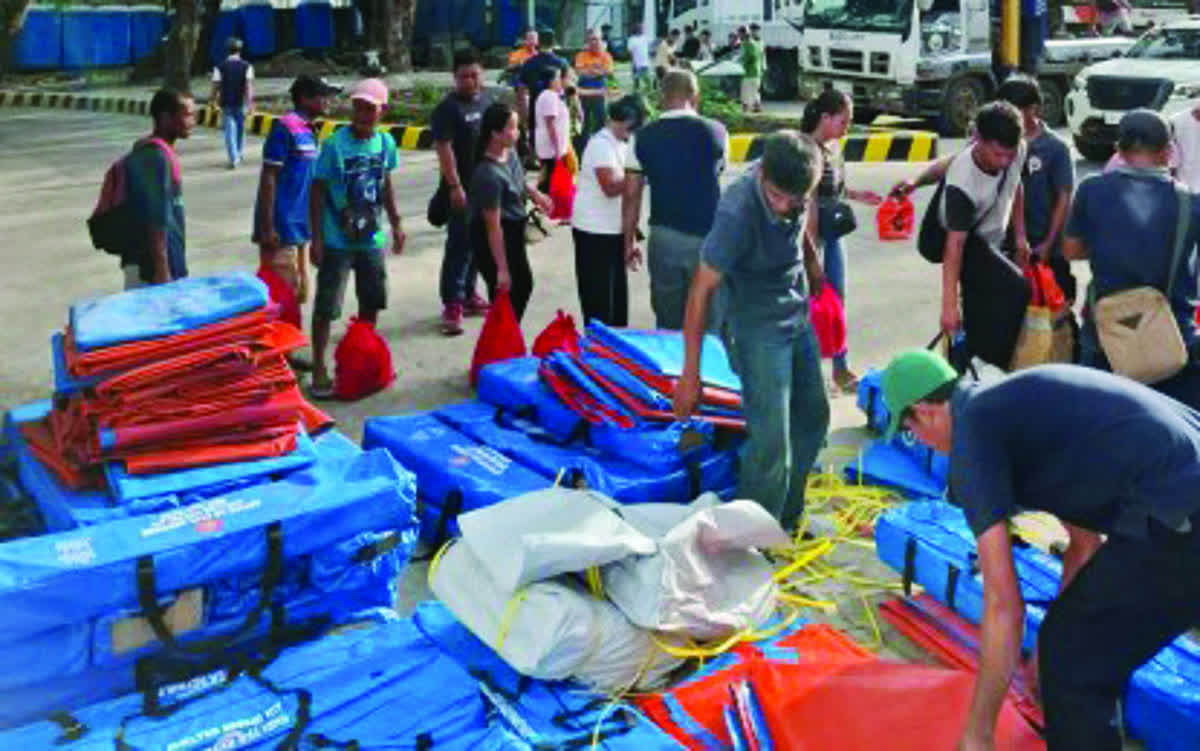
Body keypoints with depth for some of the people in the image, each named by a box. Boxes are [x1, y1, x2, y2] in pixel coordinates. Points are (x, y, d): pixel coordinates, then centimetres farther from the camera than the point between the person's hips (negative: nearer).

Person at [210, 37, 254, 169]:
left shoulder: (220, 67, -1)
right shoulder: (247, 66, -2)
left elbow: (216, 85, -2)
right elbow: (249, 85, -10)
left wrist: (214, 100, 12)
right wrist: (250, 103, -13)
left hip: (226, 103, -1)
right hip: (241, 103, 1)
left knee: (229, 130, 0)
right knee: (240, 128, 18)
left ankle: (234, 158, -14)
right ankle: (238, 154, 31)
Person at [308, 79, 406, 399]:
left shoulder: (385, 142, -1)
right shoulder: (335, 145, -16)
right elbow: (318, 192, -12)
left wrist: (396, 224, 15)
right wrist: (316, 238, -14)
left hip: (371, 238, 6)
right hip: (337, 241, -5)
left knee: (371, 303, 17)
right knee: (327, 306, -3)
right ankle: (319, 370, 6)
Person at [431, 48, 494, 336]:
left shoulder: (487, 100, 11)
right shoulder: (448, 108, -11)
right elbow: (444, 149, -16)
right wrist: (454, 186, -21)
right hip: (462, 188, -7)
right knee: (460, 244, -7)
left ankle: (469, 294, 27)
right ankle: (452, 303, -4)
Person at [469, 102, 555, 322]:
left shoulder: (509, 152, -5)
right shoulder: (489, 175, -31)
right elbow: (493, 227, -28)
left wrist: (534, 194, 2)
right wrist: (501, 269, -24)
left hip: (513, 233, 10)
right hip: (494, 242, -10)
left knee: (524, 285, 25)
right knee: (505, 298, 2)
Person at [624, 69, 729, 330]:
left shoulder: (643, 138, -2)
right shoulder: (715, 132, -5)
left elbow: (631, 196, 2)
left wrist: (629, 241, 12)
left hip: (663, 237, 2)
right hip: (706, 237, -2)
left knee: (667, 323, 14)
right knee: (711, 323, 5)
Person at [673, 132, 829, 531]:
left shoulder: (797, 187, -13)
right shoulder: (737, 212, -32)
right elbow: (701, 290, -28)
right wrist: (690, 375, -27)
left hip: (798, 316, 8)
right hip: (760, 329, -8)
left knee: (812, 417, 18)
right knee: (772, 444, -12)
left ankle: (788, 519, 35)